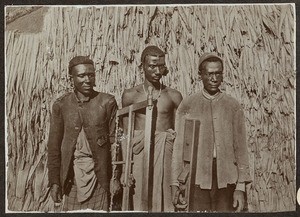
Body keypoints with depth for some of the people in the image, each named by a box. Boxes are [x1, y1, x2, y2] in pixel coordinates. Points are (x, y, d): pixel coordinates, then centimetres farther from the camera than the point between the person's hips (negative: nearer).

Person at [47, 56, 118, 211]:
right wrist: (54, 181, 3)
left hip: (99, 174, -1)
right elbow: (54, 145, 7)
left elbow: (115, 140, 2)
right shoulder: (61, 105, 5)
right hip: (73, 174, 1)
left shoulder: (107, 102, 1)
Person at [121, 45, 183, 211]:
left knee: (164, 200, -3)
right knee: (140, 200, -4)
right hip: (139, 153, 0)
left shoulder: (173, 96, 7)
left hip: (165, 155, 1)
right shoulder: (130, 95, 7)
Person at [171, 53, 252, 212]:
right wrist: (175, 184, 0)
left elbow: (240, 148, 6)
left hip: (226, 179, 1)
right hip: (197, 178, -1)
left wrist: (241, 187, -1)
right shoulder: (187, 106, 7)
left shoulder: (233, 107, 9)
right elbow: (178, 146, 5)